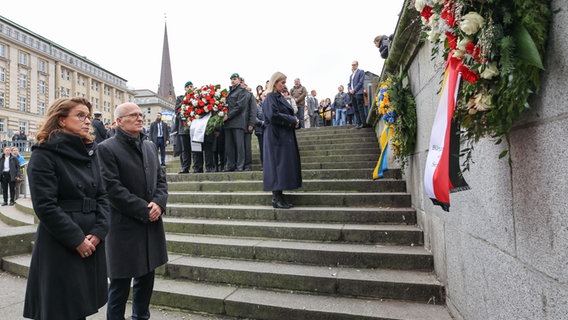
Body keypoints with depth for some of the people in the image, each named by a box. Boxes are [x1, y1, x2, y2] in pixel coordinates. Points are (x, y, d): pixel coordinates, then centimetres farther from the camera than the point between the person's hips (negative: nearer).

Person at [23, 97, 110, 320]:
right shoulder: (44, 154, -9)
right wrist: (76, 240, -14)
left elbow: (102, 195, 5)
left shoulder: (91, 152, 9)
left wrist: (98, 231, -7)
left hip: (92, 243, 6)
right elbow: (45, 206, -15)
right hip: (60, 246, -5)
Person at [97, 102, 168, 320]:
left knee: (146, 278, 18)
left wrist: (159, 202, -8)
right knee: (120, 284, 7)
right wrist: (144, 210, -16)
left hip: (152, 224, 6)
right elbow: (113, 189, -15)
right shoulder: (107, 148, -9)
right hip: (125, 226, -6)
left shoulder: (150, 146, 12)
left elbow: (161, 178, 10)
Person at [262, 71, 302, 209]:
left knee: (285, 166, 7)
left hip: (285, 136, 9)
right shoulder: (270, 98, -8)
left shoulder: (280, 97, 20)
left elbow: (287, 114, 24)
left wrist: (294, 120, 2)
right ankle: (276, 198, -1)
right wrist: (292, 120, -14)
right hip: (276, 136, -9)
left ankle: (279, 196, 13)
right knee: (278, 165, -8)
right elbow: (273, 115, -22)